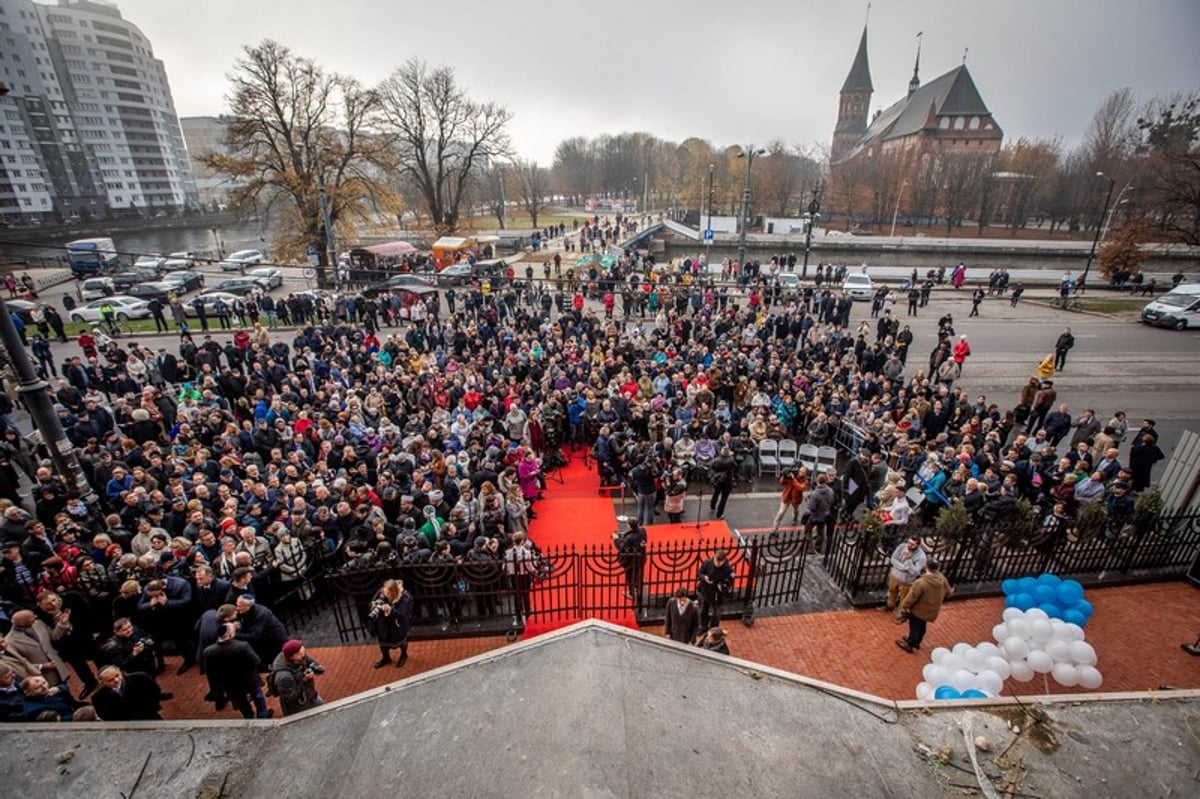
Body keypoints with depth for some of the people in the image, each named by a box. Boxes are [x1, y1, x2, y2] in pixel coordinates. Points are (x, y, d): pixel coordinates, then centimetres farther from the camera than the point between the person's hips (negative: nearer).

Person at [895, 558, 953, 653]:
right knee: (922, 626, 28)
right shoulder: (943, 579, -17)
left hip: (918, 610, -6)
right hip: (931, 611, 6)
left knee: (914, 627, 16)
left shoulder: (921, 582, -38)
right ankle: (916, 642, 48)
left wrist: (904, 606, -8)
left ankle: (909, 645, 35)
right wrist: (952, 591, 28)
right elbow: (948, 594, 3)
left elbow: (911, 597, -26)